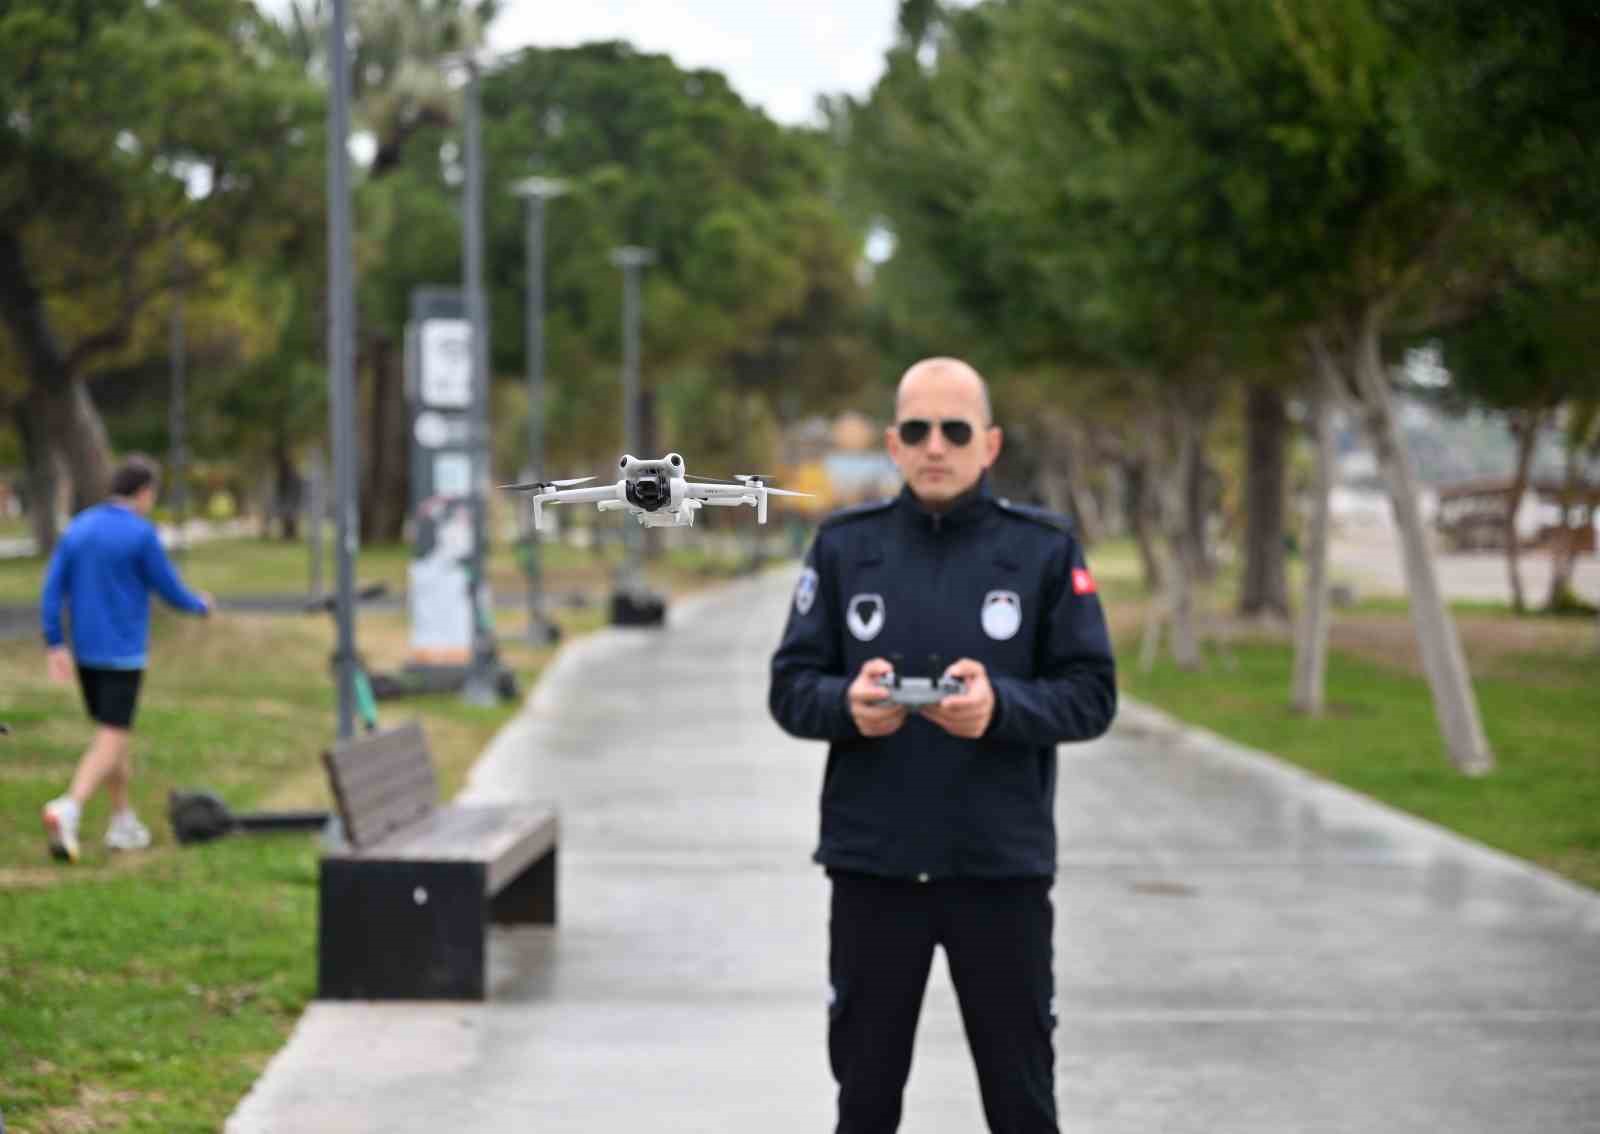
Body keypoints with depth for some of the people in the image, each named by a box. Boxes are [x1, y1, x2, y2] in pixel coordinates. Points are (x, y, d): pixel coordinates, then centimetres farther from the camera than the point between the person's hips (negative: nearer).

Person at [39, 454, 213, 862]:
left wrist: (55, 644, 3)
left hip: (85, 652, 6)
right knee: (112, 740, -7)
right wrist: (201, 605, 15)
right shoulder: (141, 534, -12)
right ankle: (68, 810, -27)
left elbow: (53, 587, 2)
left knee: (112, 732, 19)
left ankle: (124, 822, 24)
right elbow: (169, 589, -6)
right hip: (123, 655, -6)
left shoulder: (78, 528, 5)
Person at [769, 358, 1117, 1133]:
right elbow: (790, 687, 4)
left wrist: (1001, 706, -21)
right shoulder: (844, 545, 6)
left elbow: (1091, 694, -2)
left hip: (1001, 866, -1)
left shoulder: (1044, 549, 1)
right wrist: (847, 704, -18)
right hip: (872, 864, 1)